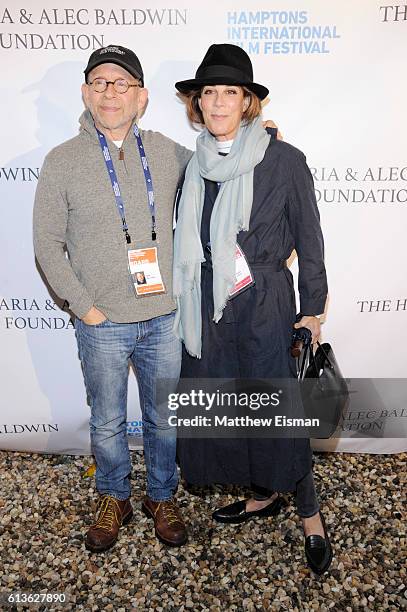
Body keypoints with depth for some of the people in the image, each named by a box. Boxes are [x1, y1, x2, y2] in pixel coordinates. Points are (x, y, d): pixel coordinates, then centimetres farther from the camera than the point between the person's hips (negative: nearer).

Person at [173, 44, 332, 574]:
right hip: (207, 306, 6)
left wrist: (312, 310, -2)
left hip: (264, 302, -5)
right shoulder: (196, 165, 6)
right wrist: (185, 301, 14)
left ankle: (309, 513, 26)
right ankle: (263, 495, 37)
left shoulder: (284, 161, -7)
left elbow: (309, 241, -3)